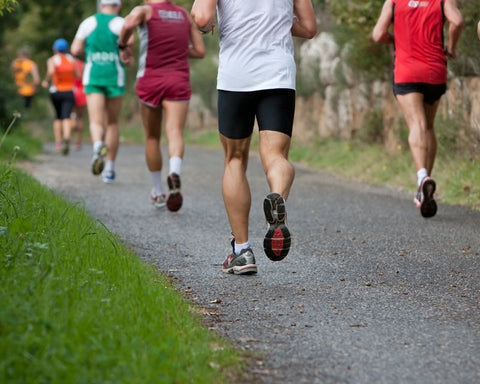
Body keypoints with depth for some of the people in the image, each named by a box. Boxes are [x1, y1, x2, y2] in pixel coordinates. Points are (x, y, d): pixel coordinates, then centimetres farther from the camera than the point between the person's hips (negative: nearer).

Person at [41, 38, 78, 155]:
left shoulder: (52, 60, -2)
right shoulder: (71, 59, 7)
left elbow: (51, 71, -21)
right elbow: (77, 75, 8)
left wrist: (46, 81, -5)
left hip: (56, 91, 0)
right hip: (69, 92, 0)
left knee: (58, 116, 18)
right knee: (66, 117, -11)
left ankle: (58, 142, 16)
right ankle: (66, 137, -37)